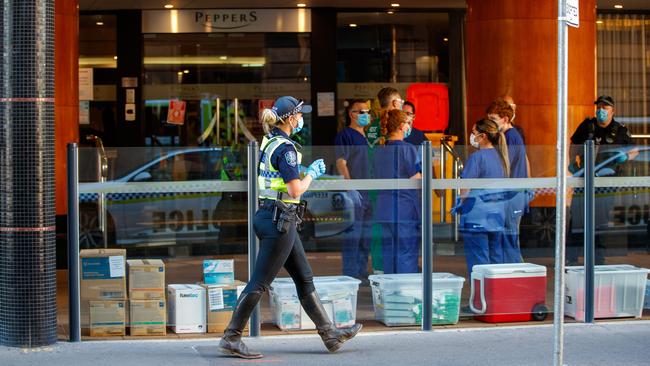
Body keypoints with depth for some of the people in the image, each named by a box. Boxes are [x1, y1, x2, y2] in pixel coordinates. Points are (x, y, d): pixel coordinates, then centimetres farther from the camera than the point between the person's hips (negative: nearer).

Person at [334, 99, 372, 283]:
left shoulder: (366, 137, 19)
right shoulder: (345, 135, -7)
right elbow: (341, 162, -15)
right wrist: (350, 188, -24)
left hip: (368, 192, 9)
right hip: (354, 193, -9)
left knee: (366, 236, 11)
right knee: (352, 234, -7)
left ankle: (362, 272, 18)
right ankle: (350, 274, -4)